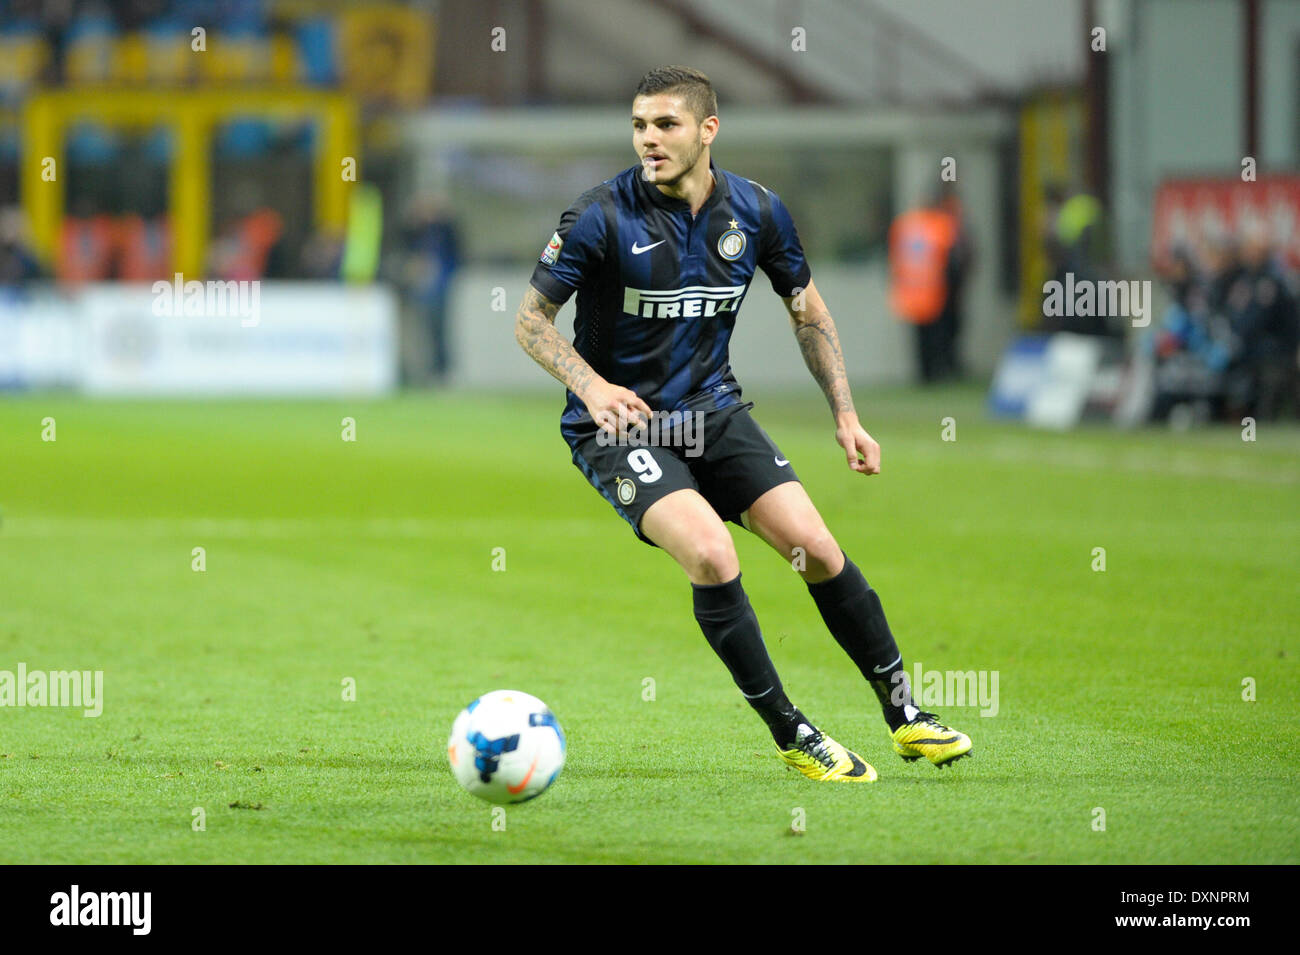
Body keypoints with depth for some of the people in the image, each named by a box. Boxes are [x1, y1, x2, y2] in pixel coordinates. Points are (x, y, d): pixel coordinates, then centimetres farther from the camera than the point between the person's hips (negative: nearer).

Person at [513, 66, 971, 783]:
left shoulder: (755, 211, -3)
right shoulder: (603, 214, -15)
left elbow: (807, 311, 13)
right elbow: (531, 320, -8)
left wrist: (845, 415, 8)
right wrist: (592, 386, -24)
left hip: (713, 411, 4)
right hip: (619, 424, -4)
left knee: (816, 548, -7)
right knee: (710, 553, -26)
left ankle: (904, 714, 11)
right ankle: (790, 735, -12)